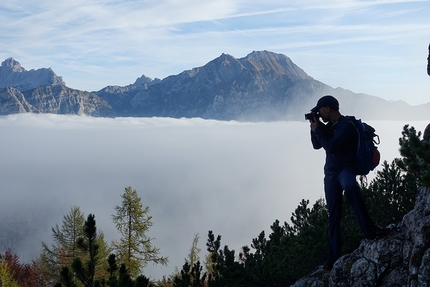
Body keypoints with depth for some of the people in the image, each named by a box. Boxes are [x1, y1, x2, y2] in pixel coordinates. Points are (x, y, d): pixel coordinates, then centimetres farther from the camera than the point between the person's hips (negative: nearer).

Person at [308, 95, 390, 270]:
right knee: (333, 215, 4)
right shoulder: (329, 126, 13)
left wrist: (317, 129, -10)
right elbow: (316, 145, 17)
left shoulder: (347, 125, -13)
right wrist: (314, 128, 4)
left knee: (350, 187, -43)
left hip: (345, 168, -7)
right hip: (330, 173, 7)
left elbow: (330, 147, -21)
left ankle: (369, 230, -37)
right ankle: (334, 257, 7)